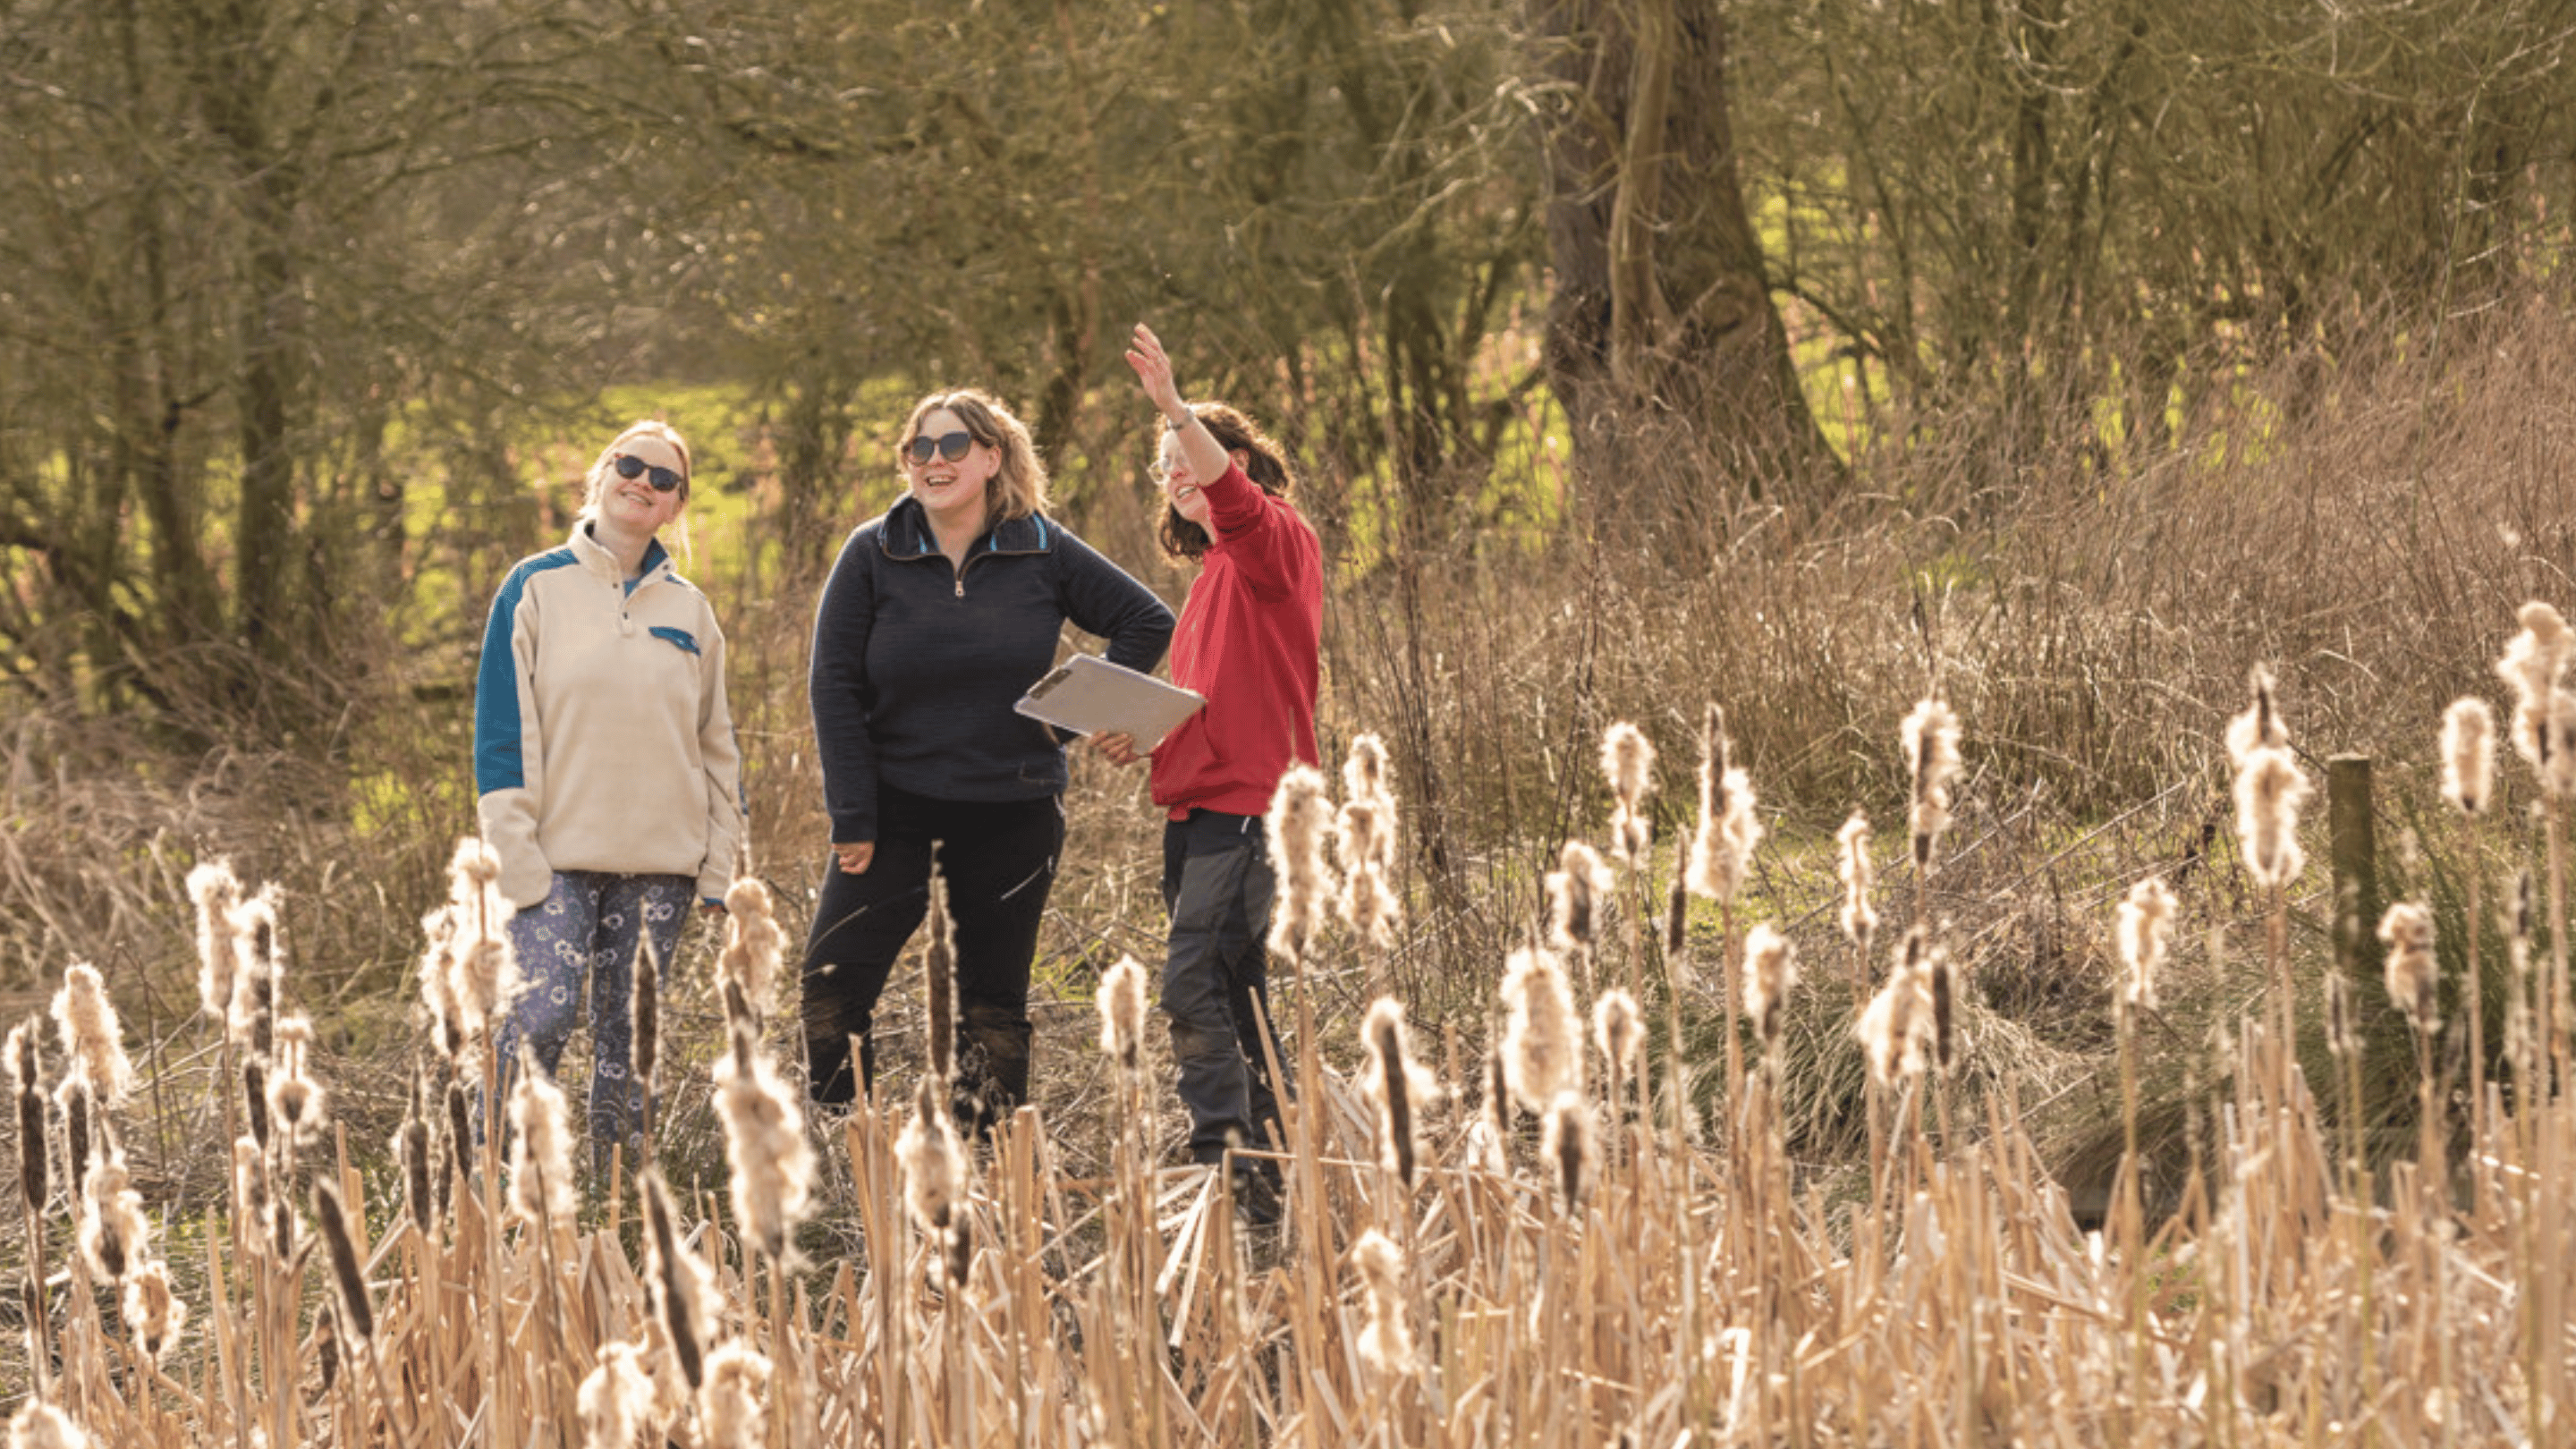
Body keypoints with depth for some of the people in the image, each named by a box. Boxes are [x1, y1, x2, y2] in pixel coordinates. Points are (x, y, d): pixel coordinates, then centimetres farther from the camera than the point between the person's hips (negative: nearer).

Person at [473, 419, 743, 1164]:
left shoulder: (688, 609, 13)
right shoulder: (536, 589, 2)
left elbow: (716, 744, 17)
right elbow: (502, 727, -2)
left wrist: (718, 868, 9)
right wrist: (519, 862, -9)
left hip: (660, 863, 3)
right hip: (560, 855, -3)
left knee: (632, 1033, 4)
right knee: (542, 1014, -15)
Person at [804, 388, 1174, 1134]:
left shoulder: (1043, 552, 0)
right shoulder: (873, 555, -3)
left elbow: (1148, 622, 8)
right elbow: (834, 690, -4)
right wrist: (852, 819, -9)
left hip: (1013, 812, 1)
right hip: (895, 804, -1)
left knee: (994, 1000, 7)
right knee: (834, 980, -10)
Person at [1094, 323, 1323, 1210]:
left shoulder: (1277, 540, -4)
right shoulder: (1215, 574, 23)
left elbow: (1229, 491, -28)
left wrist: (1174, 406, -33)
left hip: (1248, 806, -10)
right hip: (1196, 808, 10)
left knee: (1197, 985, -18)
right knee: (1231, 995, 10)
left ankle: (1224, 1163, -20)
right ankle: (1267, 1163, 14)